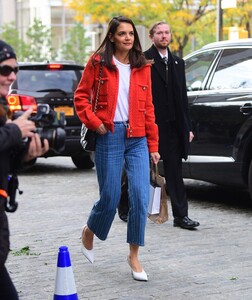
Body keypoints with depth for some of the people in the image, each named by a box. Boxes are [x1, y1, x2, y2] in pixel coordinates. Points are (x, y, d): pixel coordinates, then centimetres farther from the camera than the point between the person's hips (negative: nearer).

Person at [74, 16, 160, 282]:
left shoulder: (142, 68, 10)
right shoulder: (98, 63, 1)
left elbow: (148, 107, 10)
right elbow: (81, 96, 3)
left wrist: (153, 145, 8)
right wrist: (94, 122, -11)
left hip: (137, 139, 3)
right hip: (109, 137, -3)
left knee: (140, 196, -7)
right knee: (110, 197, 0)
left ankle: (134, 255, 7)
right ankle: (89, 232, 33)